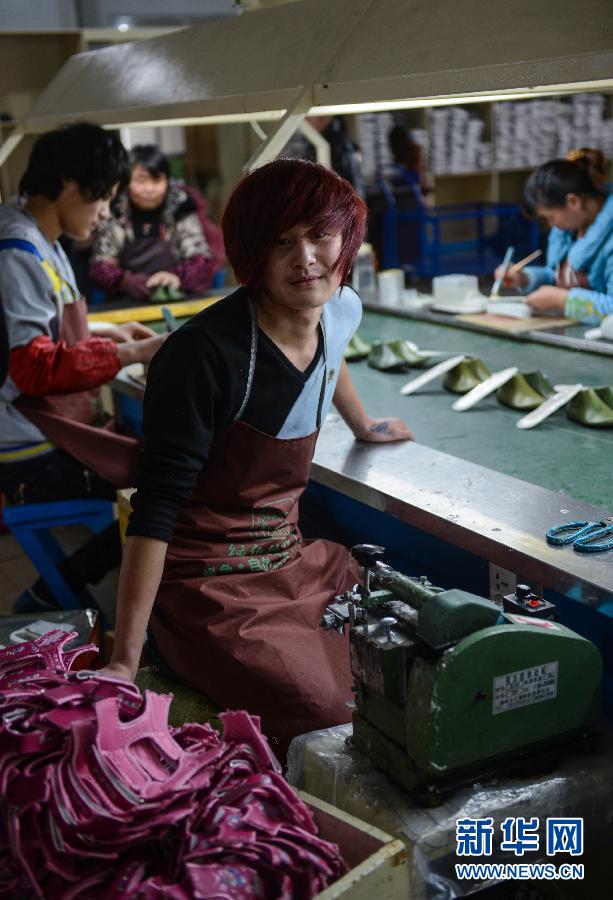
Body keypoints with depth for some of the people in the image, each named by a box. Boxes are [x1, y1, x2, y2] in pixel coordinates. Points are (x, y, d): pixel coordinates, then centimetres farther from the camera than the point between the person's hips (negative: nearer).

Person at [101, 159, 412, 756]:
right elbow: (155, 511, -22)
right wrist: (124, 662, -23)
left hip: (294, 562, 8)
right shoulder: (204, 353, -22)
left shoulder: (341, 310, 0)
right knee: (342, 721, -25)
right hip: (208, 589, -7)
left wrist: (364, 426, 44)